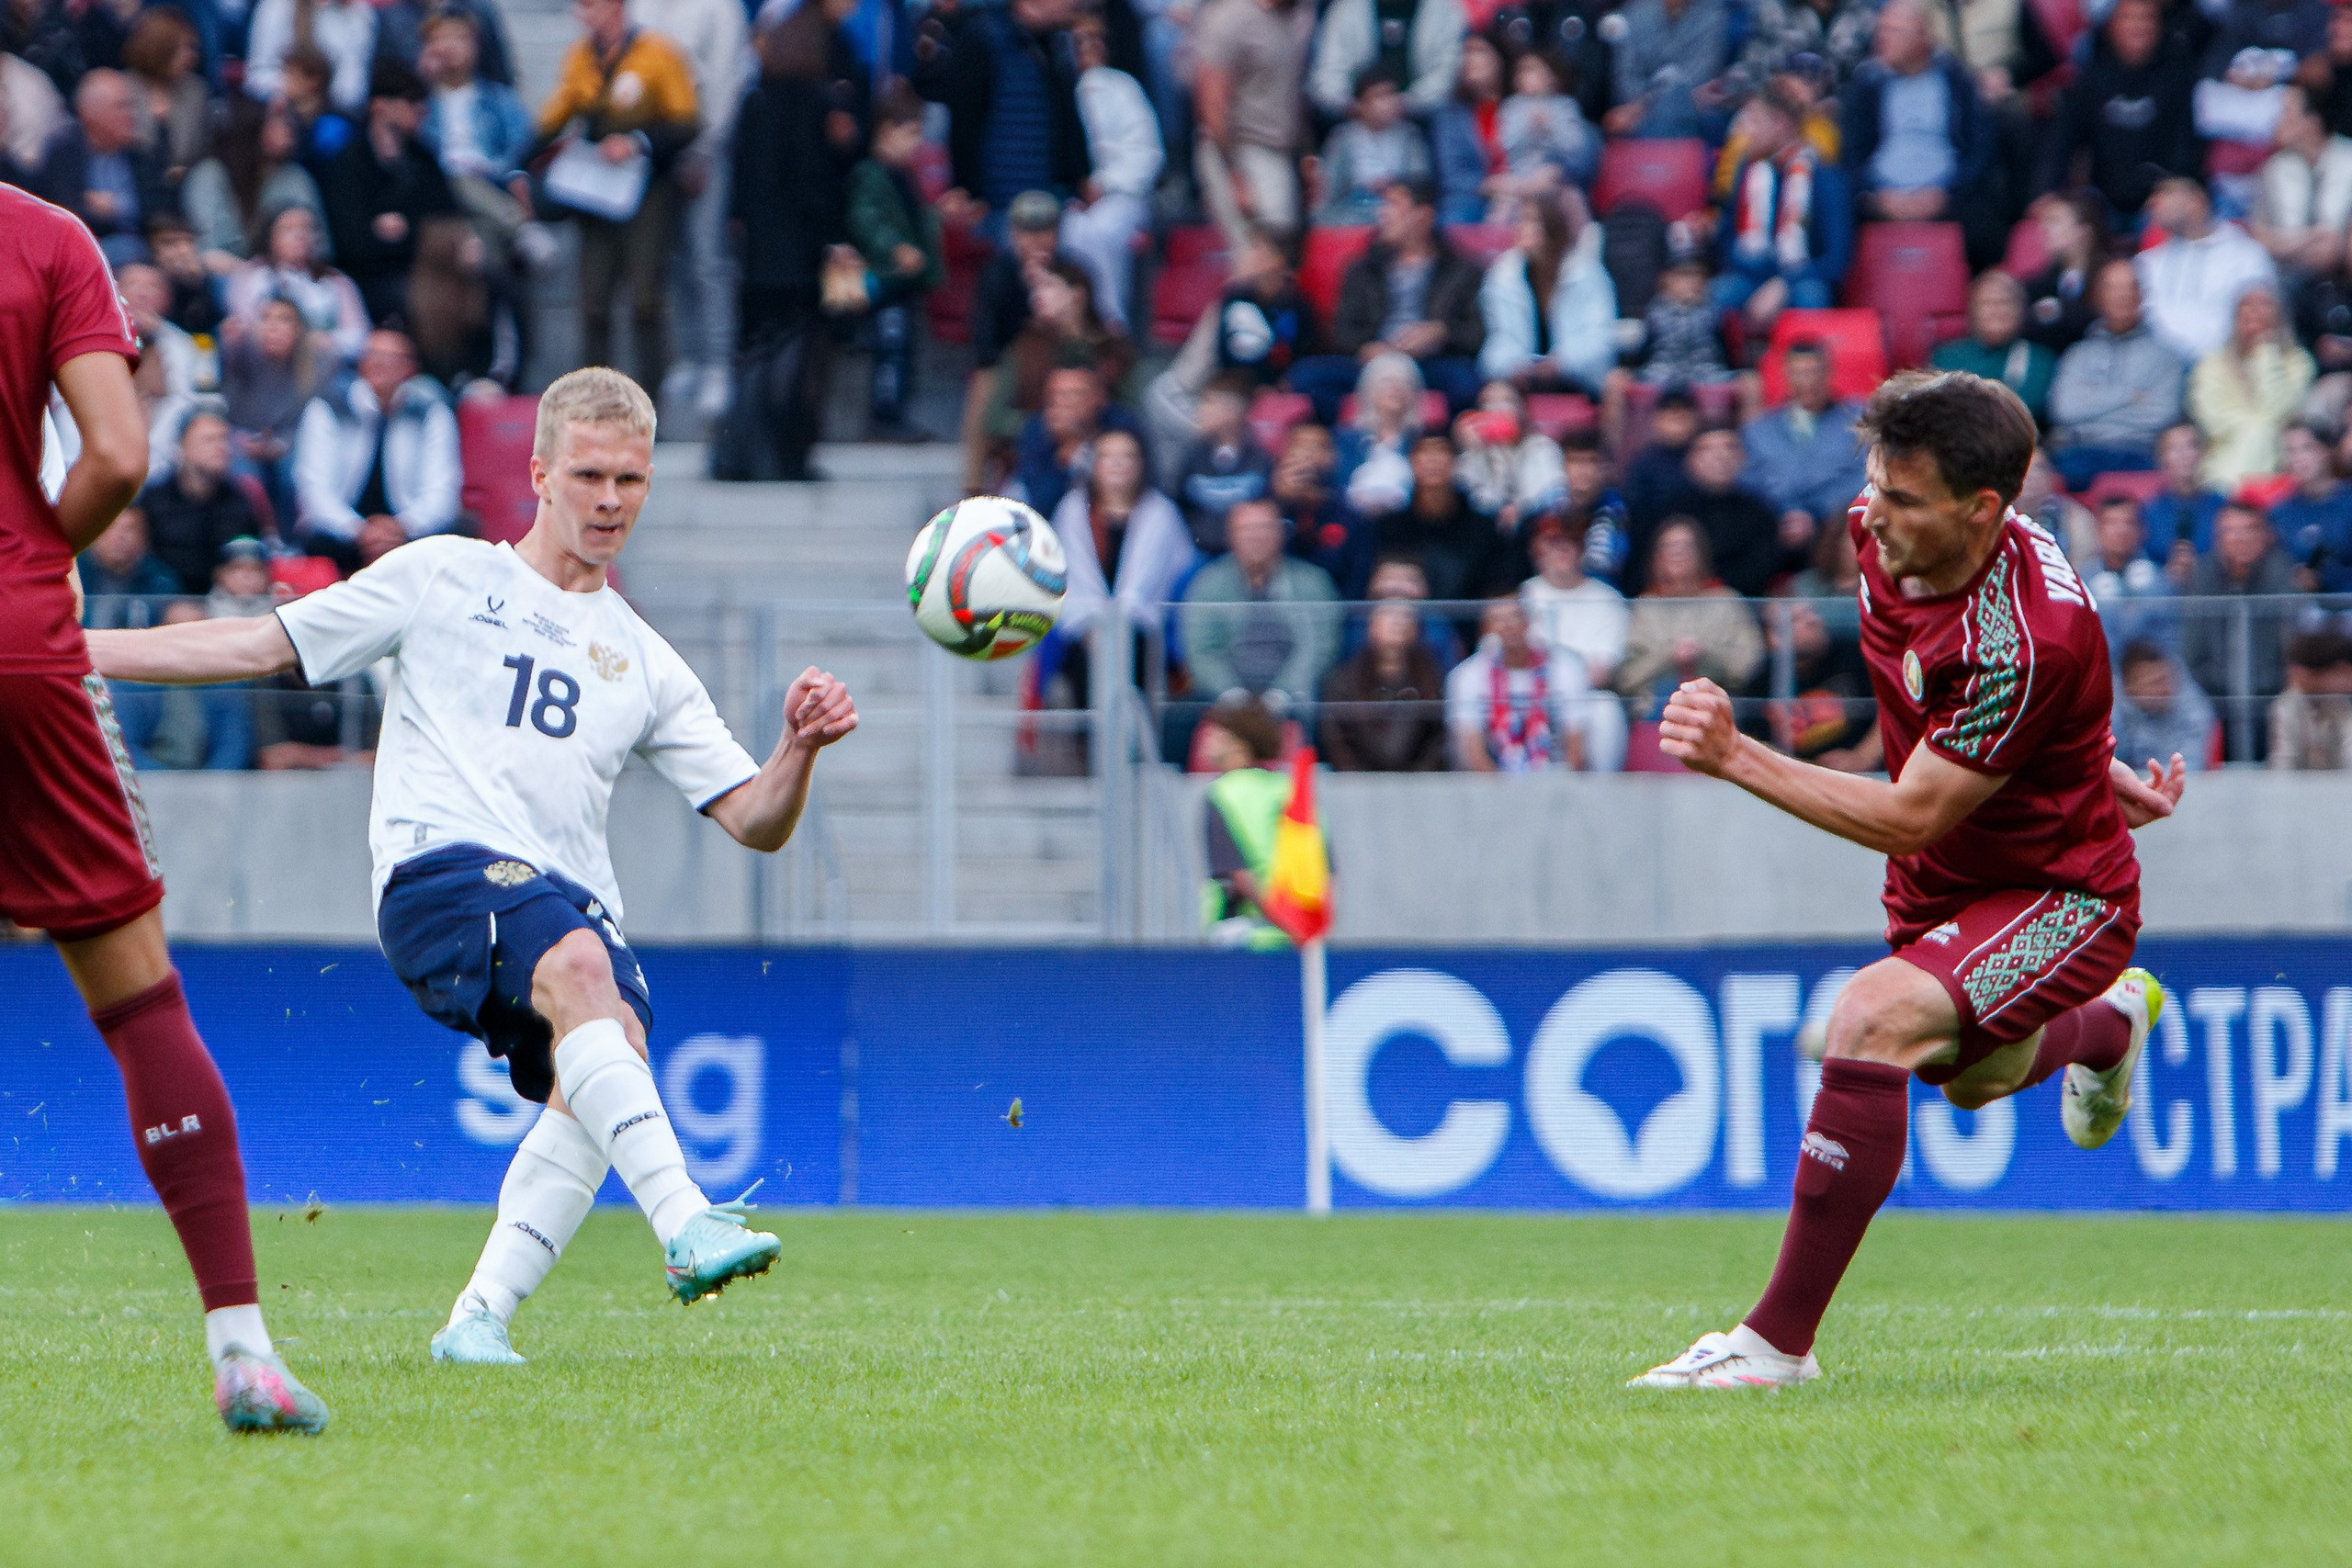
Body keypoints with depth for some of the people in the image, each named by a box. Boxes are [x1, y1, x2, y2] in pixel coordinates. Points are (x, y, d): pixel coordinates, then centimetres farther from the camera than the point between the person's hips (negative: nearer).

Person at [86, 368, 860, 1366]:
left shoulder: (643, 664, 25)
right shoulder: (444, 579, 16)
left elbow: (756, 822, 20)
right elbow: (260, 647, 16)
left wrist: (802, 748, -2)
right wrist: (61, 648, 10)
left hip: (570, 898, 5)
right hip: (439, 867, -4)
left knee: (610, 1050, -27)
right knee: (579, 965, -35)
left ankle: (480, 1318, -23)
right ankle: (685, 1227, -48)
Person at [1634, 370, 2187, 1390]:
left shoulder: (2021, 640, -36)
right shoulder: (1888, 541, -12)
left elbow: (1911, 818, -31)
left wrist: (1734, 758, -34)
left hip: (2059, 895, -9)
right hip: (1947, 885, 9)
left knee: (1873, 1021, -32)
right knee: (1969, 1078, 33)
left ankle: (1780, 1342, -27)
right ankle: (2110, 1022, 68)